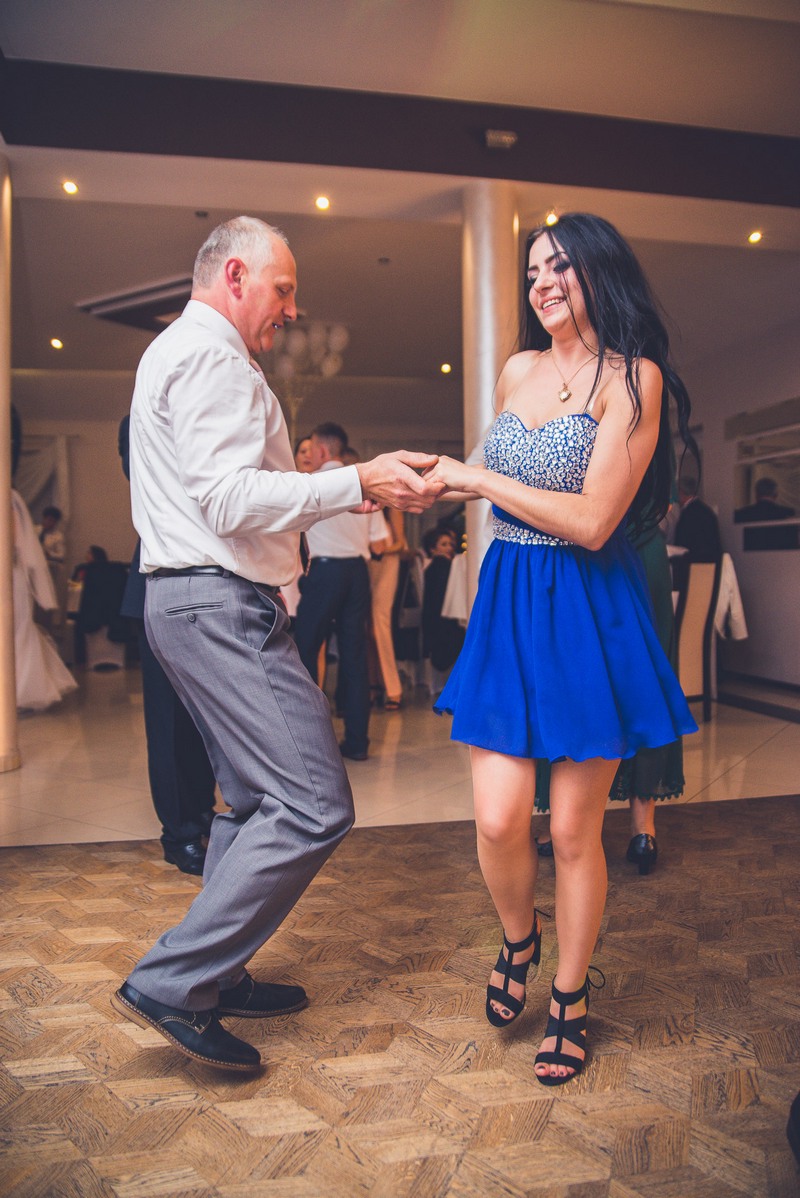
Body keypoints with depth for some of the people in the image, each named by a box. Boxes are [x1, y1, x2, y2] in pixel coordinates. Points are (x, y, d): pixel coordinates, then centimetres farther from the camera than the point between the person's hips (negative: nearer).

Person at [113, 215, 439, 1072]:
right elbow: (231, 497, -20)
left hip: (197, 599, 12)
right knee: (313, 804, -12)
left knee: (257, 798, 16)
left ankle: (216, 979, 27)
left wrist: (347, 491, 19)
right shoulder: (211, 356, -9)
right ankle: (170, 983, -4)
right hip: (220, 604, -12)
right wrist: (354, 483, -17)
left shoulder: (180, 353, 26)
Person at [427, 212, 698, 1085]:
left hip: (589, 611, -4)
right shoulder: (517, 371, 11)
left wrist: (479, 480, -11)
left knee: (573, 831, 5)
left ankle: (570, 1001, 29)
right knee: (498, 819, -3)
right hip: (508, 604, 4)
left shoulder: (633, 377, -7)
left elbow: (593, 521, -16)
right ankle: (519, 941, 31)